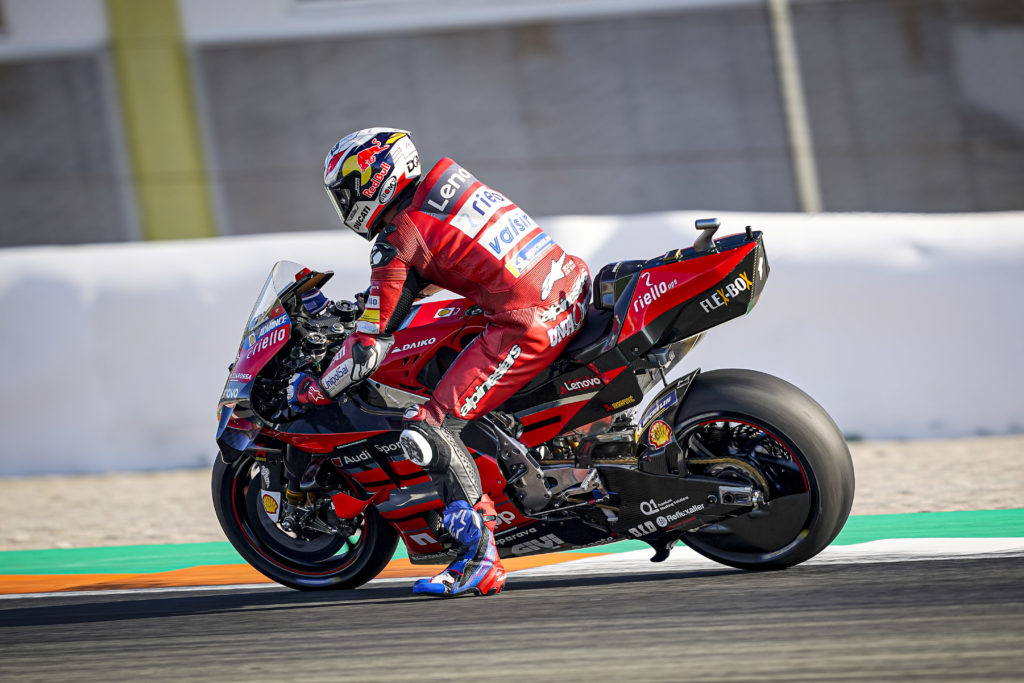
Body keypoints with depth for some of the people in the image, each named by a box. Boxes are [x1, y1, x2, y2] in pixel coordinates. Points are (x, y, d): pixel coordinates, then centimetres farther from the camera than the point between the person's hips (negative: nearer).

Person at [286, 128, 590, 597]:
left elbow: (369, 348, -4)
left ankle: (480, 560, -19)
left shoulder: (397, 244, -6)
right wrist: (366, 300, 41)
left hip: (528, 325, -9)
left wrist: (312, 391, 11)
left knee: (428, 431, -9)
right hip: (573, 286, 9)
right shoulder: (449, 178, 16)